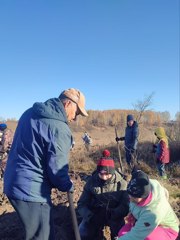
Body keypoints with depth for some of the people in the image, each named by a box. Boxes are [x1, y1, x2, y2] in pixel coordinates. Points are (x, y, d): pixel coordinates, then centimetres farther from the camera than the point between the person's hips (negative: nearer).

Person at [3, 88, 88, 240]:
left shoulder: (30, 113, 6)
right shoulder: (59, 128, -21)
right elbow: (57, 169, -20)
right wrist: (68, 186, 1)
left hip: (14, 183, 9)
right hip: (32, 191, -9)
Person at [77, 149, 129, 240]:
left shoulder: (121, 183, -11)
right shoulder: (91, 181, -7)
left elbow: (126, 204, -14)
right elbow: (81, 204, -4)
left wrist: (113, 215, -31)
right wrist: (90, 216, -22)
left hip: (114, 215, -1)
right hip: (95, 214, 2)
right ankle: (97, 230, 12)